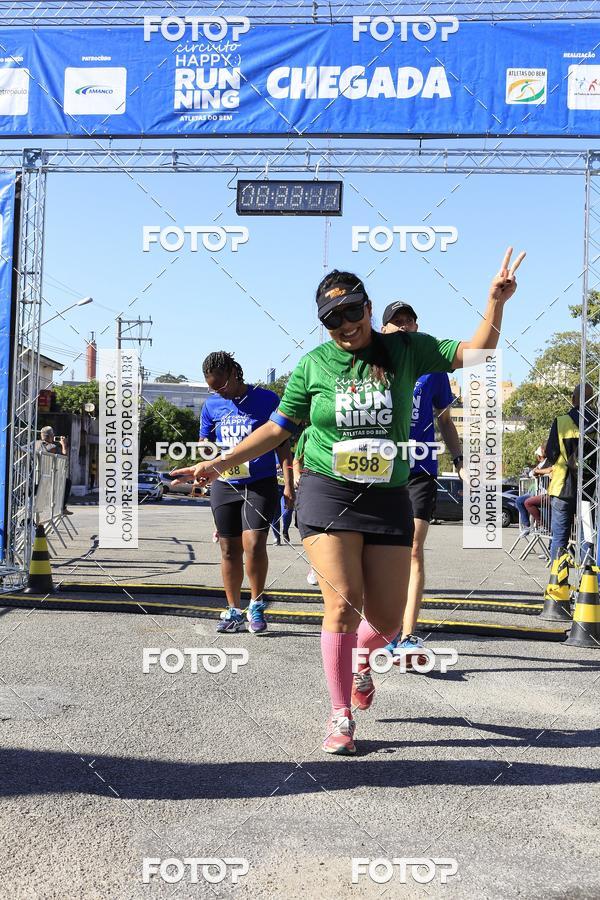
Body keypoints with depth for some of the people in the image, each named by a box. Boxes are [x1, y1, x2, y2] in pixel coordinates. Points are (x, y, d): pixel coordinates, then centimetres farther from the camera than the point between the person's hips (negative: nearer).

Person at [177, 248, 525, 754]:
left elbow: (474, 354, 1)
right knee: (344, 603, -13)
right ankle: (341, 716, 6)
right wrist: (221, 463, 6)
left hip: (389, 499, 2)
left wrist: (497, 301, -11)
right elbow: (278, 428, 10)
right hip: (328, 493, -1)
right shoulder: (314, 364, 3)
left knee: (387, 618, 3)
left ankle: (362, 657, 41)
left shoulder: (404, 350, 4)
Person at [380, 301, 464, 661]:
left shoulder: (433, 369, 8)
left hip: (420, 471, -1)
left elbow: (445, 421, 14)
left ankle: (408, 636, -13)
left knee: (413, 551, -11)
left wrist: (460, 460, 6)